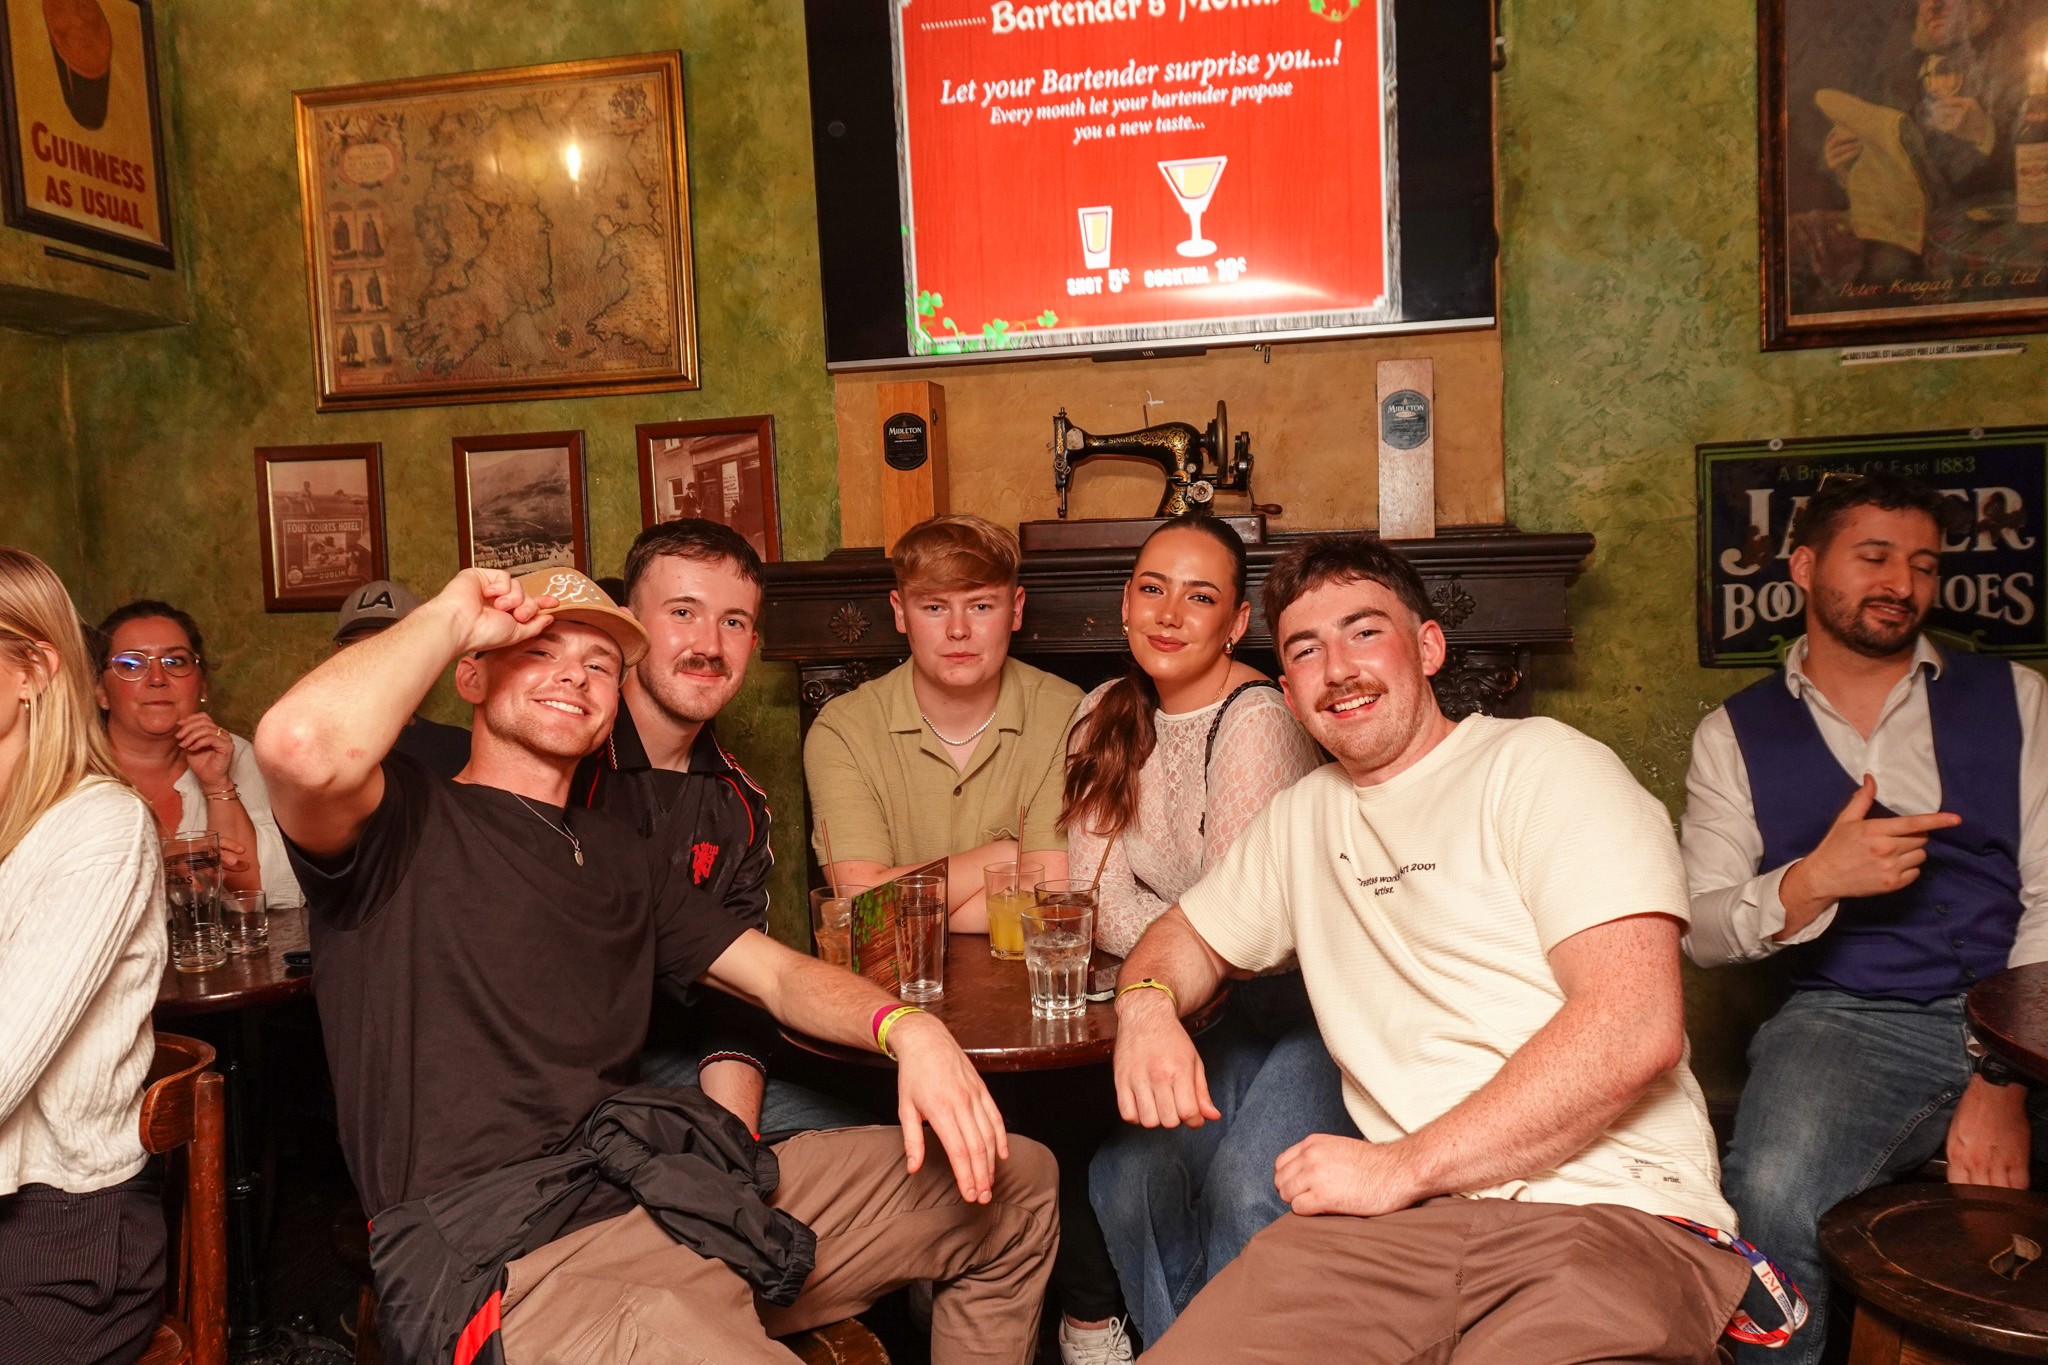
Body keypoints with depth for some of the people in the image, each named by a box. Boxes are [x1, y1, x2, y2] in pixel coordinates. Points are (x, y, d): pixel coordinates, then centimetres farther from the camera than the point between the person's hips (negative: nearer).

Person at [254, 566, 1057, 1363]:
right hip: (505, 1260, -7)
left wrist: (905, 1026, -4)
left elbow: (780, 974, 17)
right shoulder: (407, 821, 1)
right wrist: (452, 615, -7)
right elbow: (302, 744, -24)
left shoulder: (618, 857, 23)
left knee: (1016, 1182, 8)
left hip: (672, 1198, 7)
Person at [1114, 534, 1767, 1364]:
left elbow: (1636, 1028, -12)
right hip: (1399, 1216, 5)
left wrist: (1403, 1165, -14)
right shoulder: (1304, 816, 20)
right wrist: (1147, 1001, 4)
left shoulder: (1541, 765, -1)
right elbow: (1191, 936, 30)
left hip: (1611, 1209, -4)